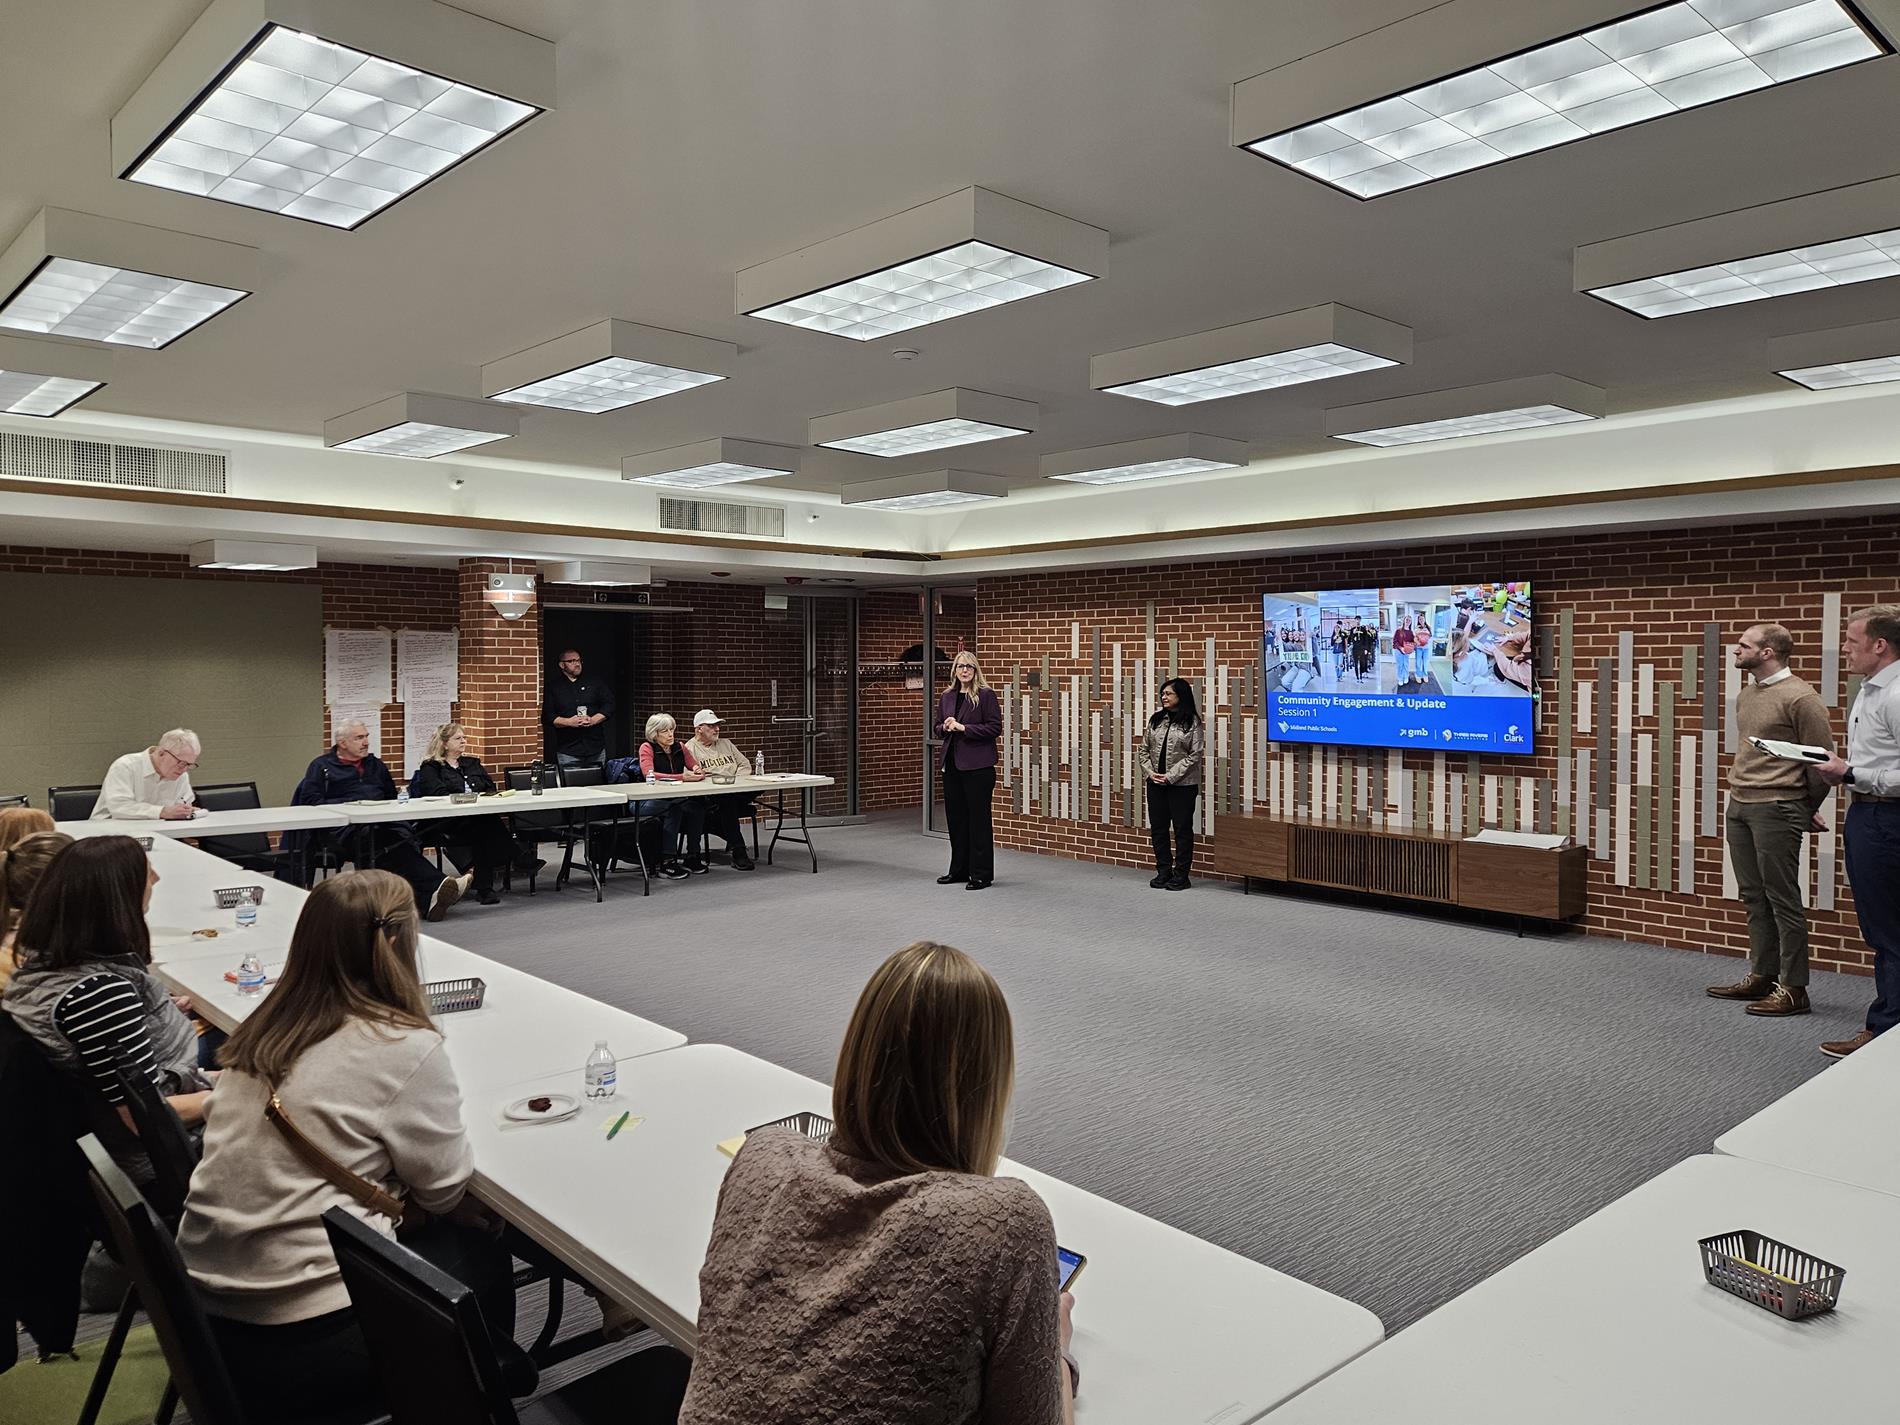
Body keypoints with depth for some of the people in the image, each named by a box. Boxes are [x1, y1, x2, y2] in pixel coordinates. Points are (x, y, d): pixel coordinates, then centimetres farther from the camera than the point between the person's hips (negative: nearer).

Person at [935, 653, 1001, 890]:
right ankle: (959, 870, 23)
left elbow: (995, 728, -12)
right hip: (951, 764, 6)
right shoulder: (946, 697, 12)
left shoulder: (986, 695, -6)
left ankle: (981, 875, 5)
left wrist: (963, 728, -17)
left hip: (977, 766, -6)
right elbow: (938, 727, 20)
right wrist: (945, 727, -4)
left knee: (978, 818, -2)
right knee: (955, 817, 12)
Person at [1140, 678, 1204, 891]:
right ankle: (1163, 871, 21)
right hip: (1155, 784, 5)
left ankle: (1181, 875, 11)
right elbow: (1144, 749, 10)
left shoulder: (1192, 722, -6)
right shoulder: (1156, 719, 8)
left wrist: (1170, 776, -16)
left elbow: (1194, 755, -11)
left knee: (1182, 829, 3)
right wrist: (1149, 772, -5)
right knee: (1157, 828, 9)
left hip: (1182, 784, -5)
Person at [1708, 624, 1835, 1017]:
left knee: (1782, 899, -3)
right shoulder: (1746, 694, 13)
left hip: (1775, 810, -8)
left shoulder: (1800, 698, -12)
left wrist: (1806, 809, 1)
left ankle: (1793, 988, 4)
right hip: (1738, 806, 8)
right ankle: (1762, 976, 23)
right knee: (1754, 896, 14)